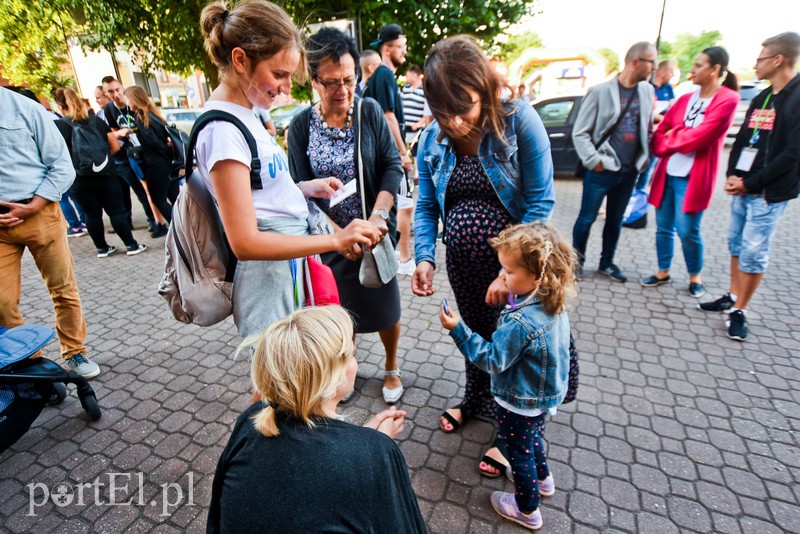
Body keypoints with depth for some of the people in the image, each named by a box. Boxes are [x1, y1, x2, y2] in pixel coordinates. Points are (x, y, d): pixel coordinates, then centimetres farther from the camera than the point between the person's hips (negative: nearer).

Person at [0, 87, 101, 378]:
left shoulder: (26, 109, -3)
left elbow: (62, 166, -3)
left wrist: (31, 207, -11)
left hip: (39, 213, -2)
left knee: (63, 289, 7)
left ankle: (75, 352, 25)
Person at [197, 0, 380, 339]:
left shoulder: (243, 115, 7)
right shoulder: (222, 129, -20)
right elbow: (244, 242, -23)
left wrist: (306, 188, 5)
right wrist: (335, 240, -24)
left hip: (294, 266, 9)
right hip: (271, 278, -9)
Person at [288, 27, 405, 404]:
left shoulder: (369, 111, -4)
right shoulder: (301, 126, -5)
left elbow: (392, 165, -7)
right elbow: (302, 188, -7)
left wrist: (378, 216, -22)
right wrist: (340, 234, -19)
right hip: (330, 236, 0)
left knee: (385, 305, 10)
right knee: (340, 307, 13)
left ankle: (391, 367, 37)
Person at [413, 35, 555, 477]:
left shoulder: (520, 121, -17)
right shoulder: (432, 139, -4)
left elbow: (540, 201, -18)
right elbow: (426, 206, 0)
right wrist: (423, 257, -16)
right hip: (462, 260, 4)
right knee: (475, 333, 21)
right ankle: (476, 399, 49)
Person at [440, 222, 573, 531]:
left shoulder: (520, 323, -39)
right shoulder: (553, 305, -11)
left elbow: (491, 360, -29)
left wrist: (458, 329, -30)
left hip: (520, 404, -8)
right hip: (544, 394, 8)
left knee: (519, 452, 17)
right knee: (533, 437, 33)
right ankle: (542, 479, 59)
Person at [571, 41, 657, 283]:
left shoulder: (647, 91, 8)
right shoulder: (600, 91, -7)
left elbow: (647, 129, 15)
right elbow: (580, 132, -8)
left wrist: (644, 159, 5)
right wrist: (594, 161, -15)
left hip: (629, 171, 5)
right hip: (602, 170, -5)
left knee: (615, 220, 14)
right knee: (587, 218, 2)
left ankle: (607, 263, 28)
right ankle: (577, 260, 21)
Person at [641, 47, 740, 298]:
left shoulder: (728, 99, -6)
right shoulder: (685, 99, 11)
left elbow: (700, 136, -15)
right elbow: (661, 132, 6)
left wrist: (672, 136, -2)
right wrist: (663, 147, -14)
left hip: (693, 177, -5)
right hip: (668, 172, 5)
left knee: (687, 230, -1)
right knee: (663, 227, 9)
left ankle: (696, 276, 21)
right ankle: (663, 272, 24)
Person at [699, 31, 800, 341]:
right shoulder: (761, 100, 13)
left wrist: (749, 183, -15)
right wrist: (732, 175, -2)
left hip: (769, 193, -7)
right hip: (742, 188, 8)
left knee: (754, 252, -3)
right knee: (736, 244, 13)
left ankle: (739, 311, 7)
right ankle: (732, 297, 26)